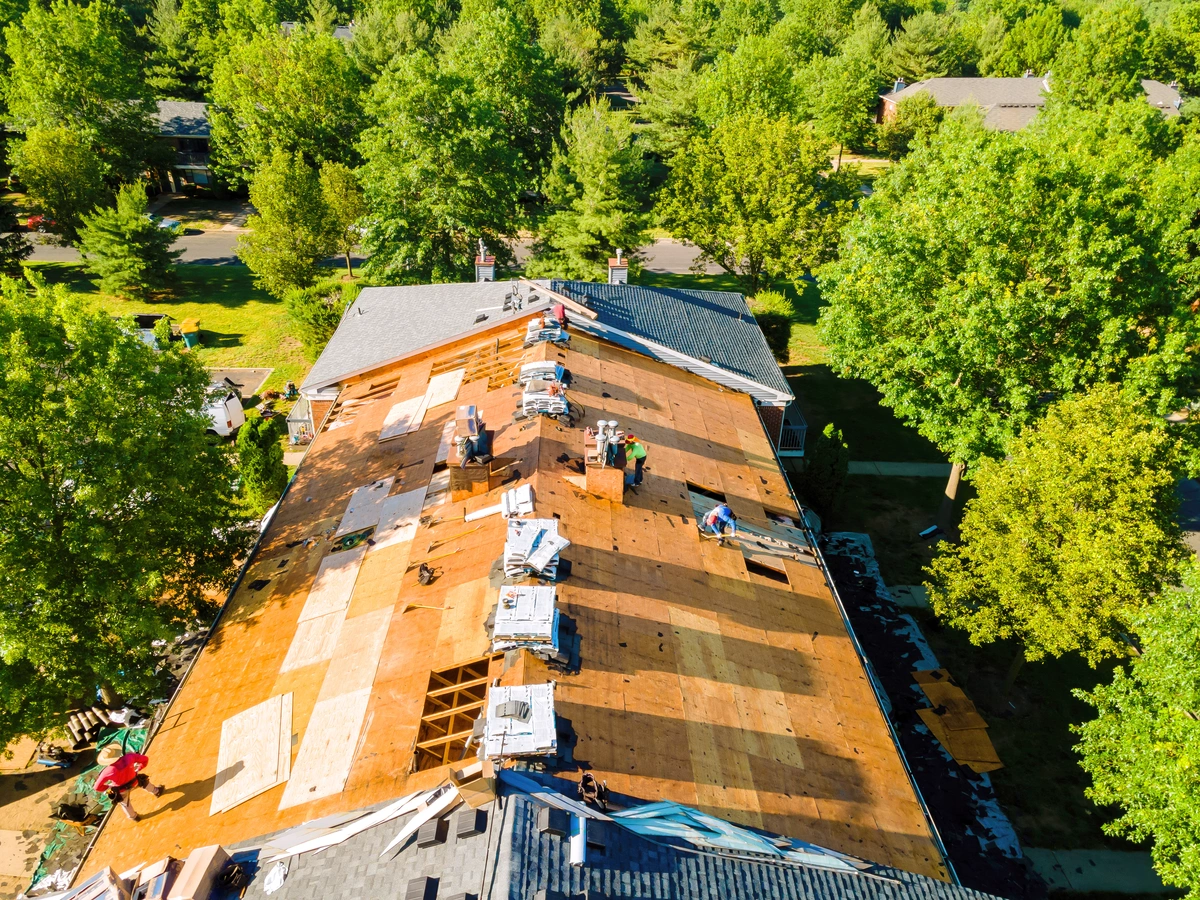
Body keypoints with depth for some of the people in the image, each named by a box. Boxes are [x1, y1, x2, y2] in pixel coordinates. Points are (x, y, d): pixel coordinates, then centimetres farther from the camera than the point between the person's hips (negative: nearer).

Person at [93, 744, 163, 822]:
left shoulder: (108, 771, -40)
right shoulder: (129, 757, -34)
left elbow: (97, 787, -32)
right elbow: (145, 759, -19)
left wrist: (108, 788, -11)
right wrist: (138, 768, 1)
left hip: (122, 790, -1)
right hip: (134, 782, 1)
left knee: (124, 802, 33)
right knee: (144, 781, 37)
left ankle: (133, 816, 59)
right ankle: (156, 791, 64)